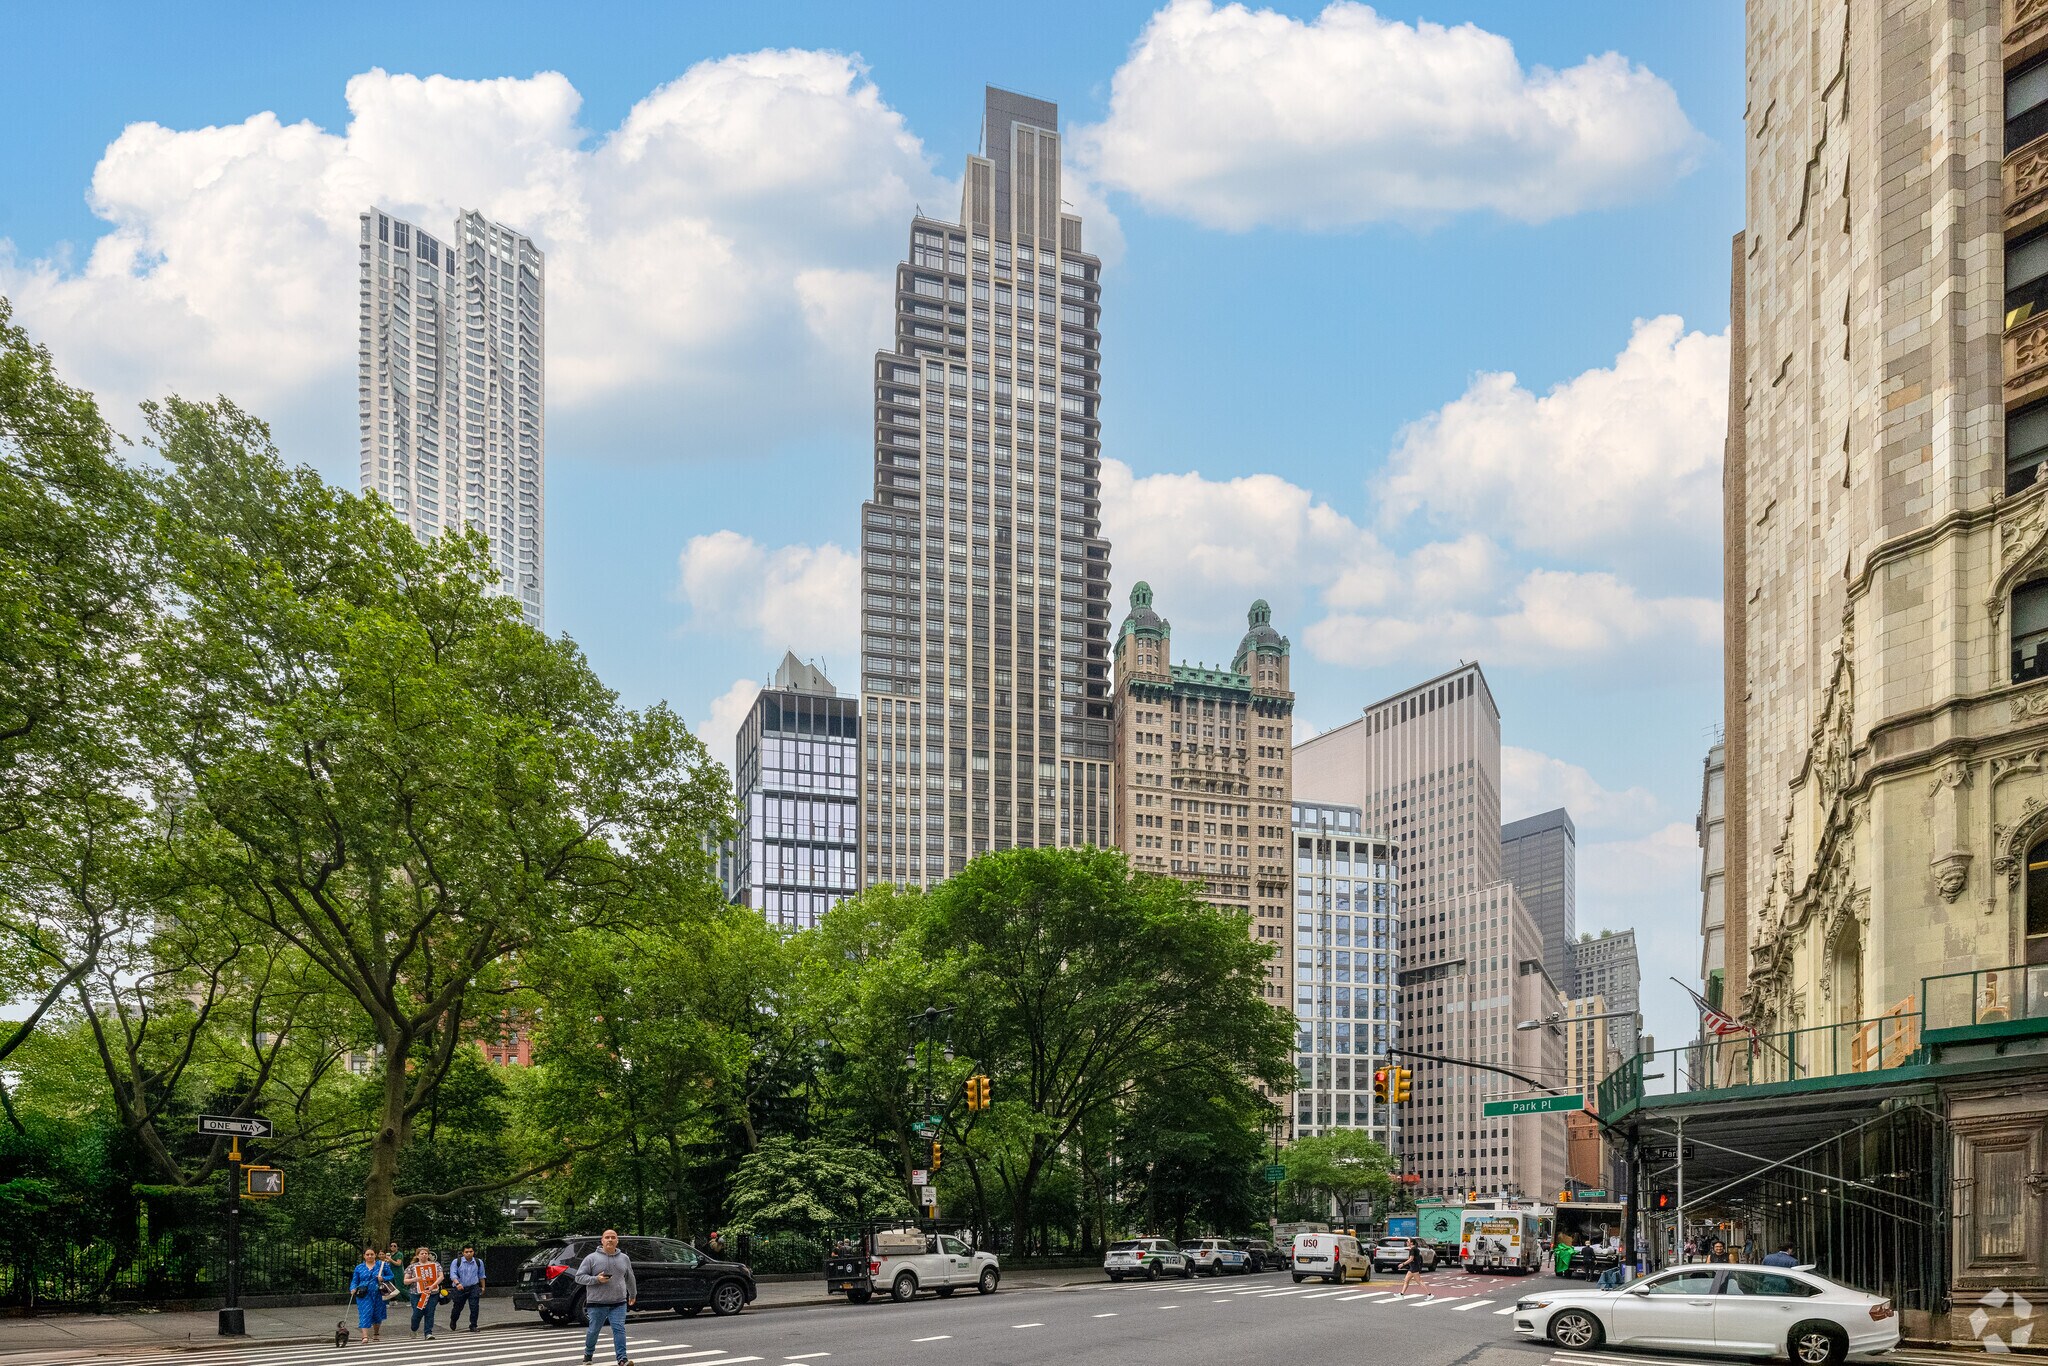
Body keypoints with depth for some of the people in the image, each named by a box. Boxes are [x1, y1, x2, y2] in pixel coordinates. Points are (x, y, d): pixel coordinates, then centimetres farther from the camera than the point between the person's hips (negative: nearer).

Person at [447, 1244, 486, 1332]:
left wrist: (483, 1287, 21)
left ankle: (473, 1326, 0)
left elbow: (481, 1275, 17)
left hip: (474, 1287, 1)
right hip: (460, 1288, -1)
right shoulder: (456, 1262, -6)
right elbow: (453, 1274, -17)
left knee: (474, 1307, -10)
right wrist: (457, 1283, -34)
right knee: (457, 1308, 11)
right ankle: (453, 1321, 41)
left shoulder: (478, 1262, 4)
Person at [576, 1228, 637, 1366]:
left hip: (619, 1303, 2)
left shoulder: (624, 1259, 11)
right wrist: (596, 1279, -17)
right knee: (593, 1330, 8)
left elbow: (630, 1278, 24)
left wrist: (633, 1294, 31)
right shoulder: (592, 1258, -2)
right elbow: (579, 1277, -4)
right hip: (597, 1303, -2)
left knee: (619, 1329, -9)